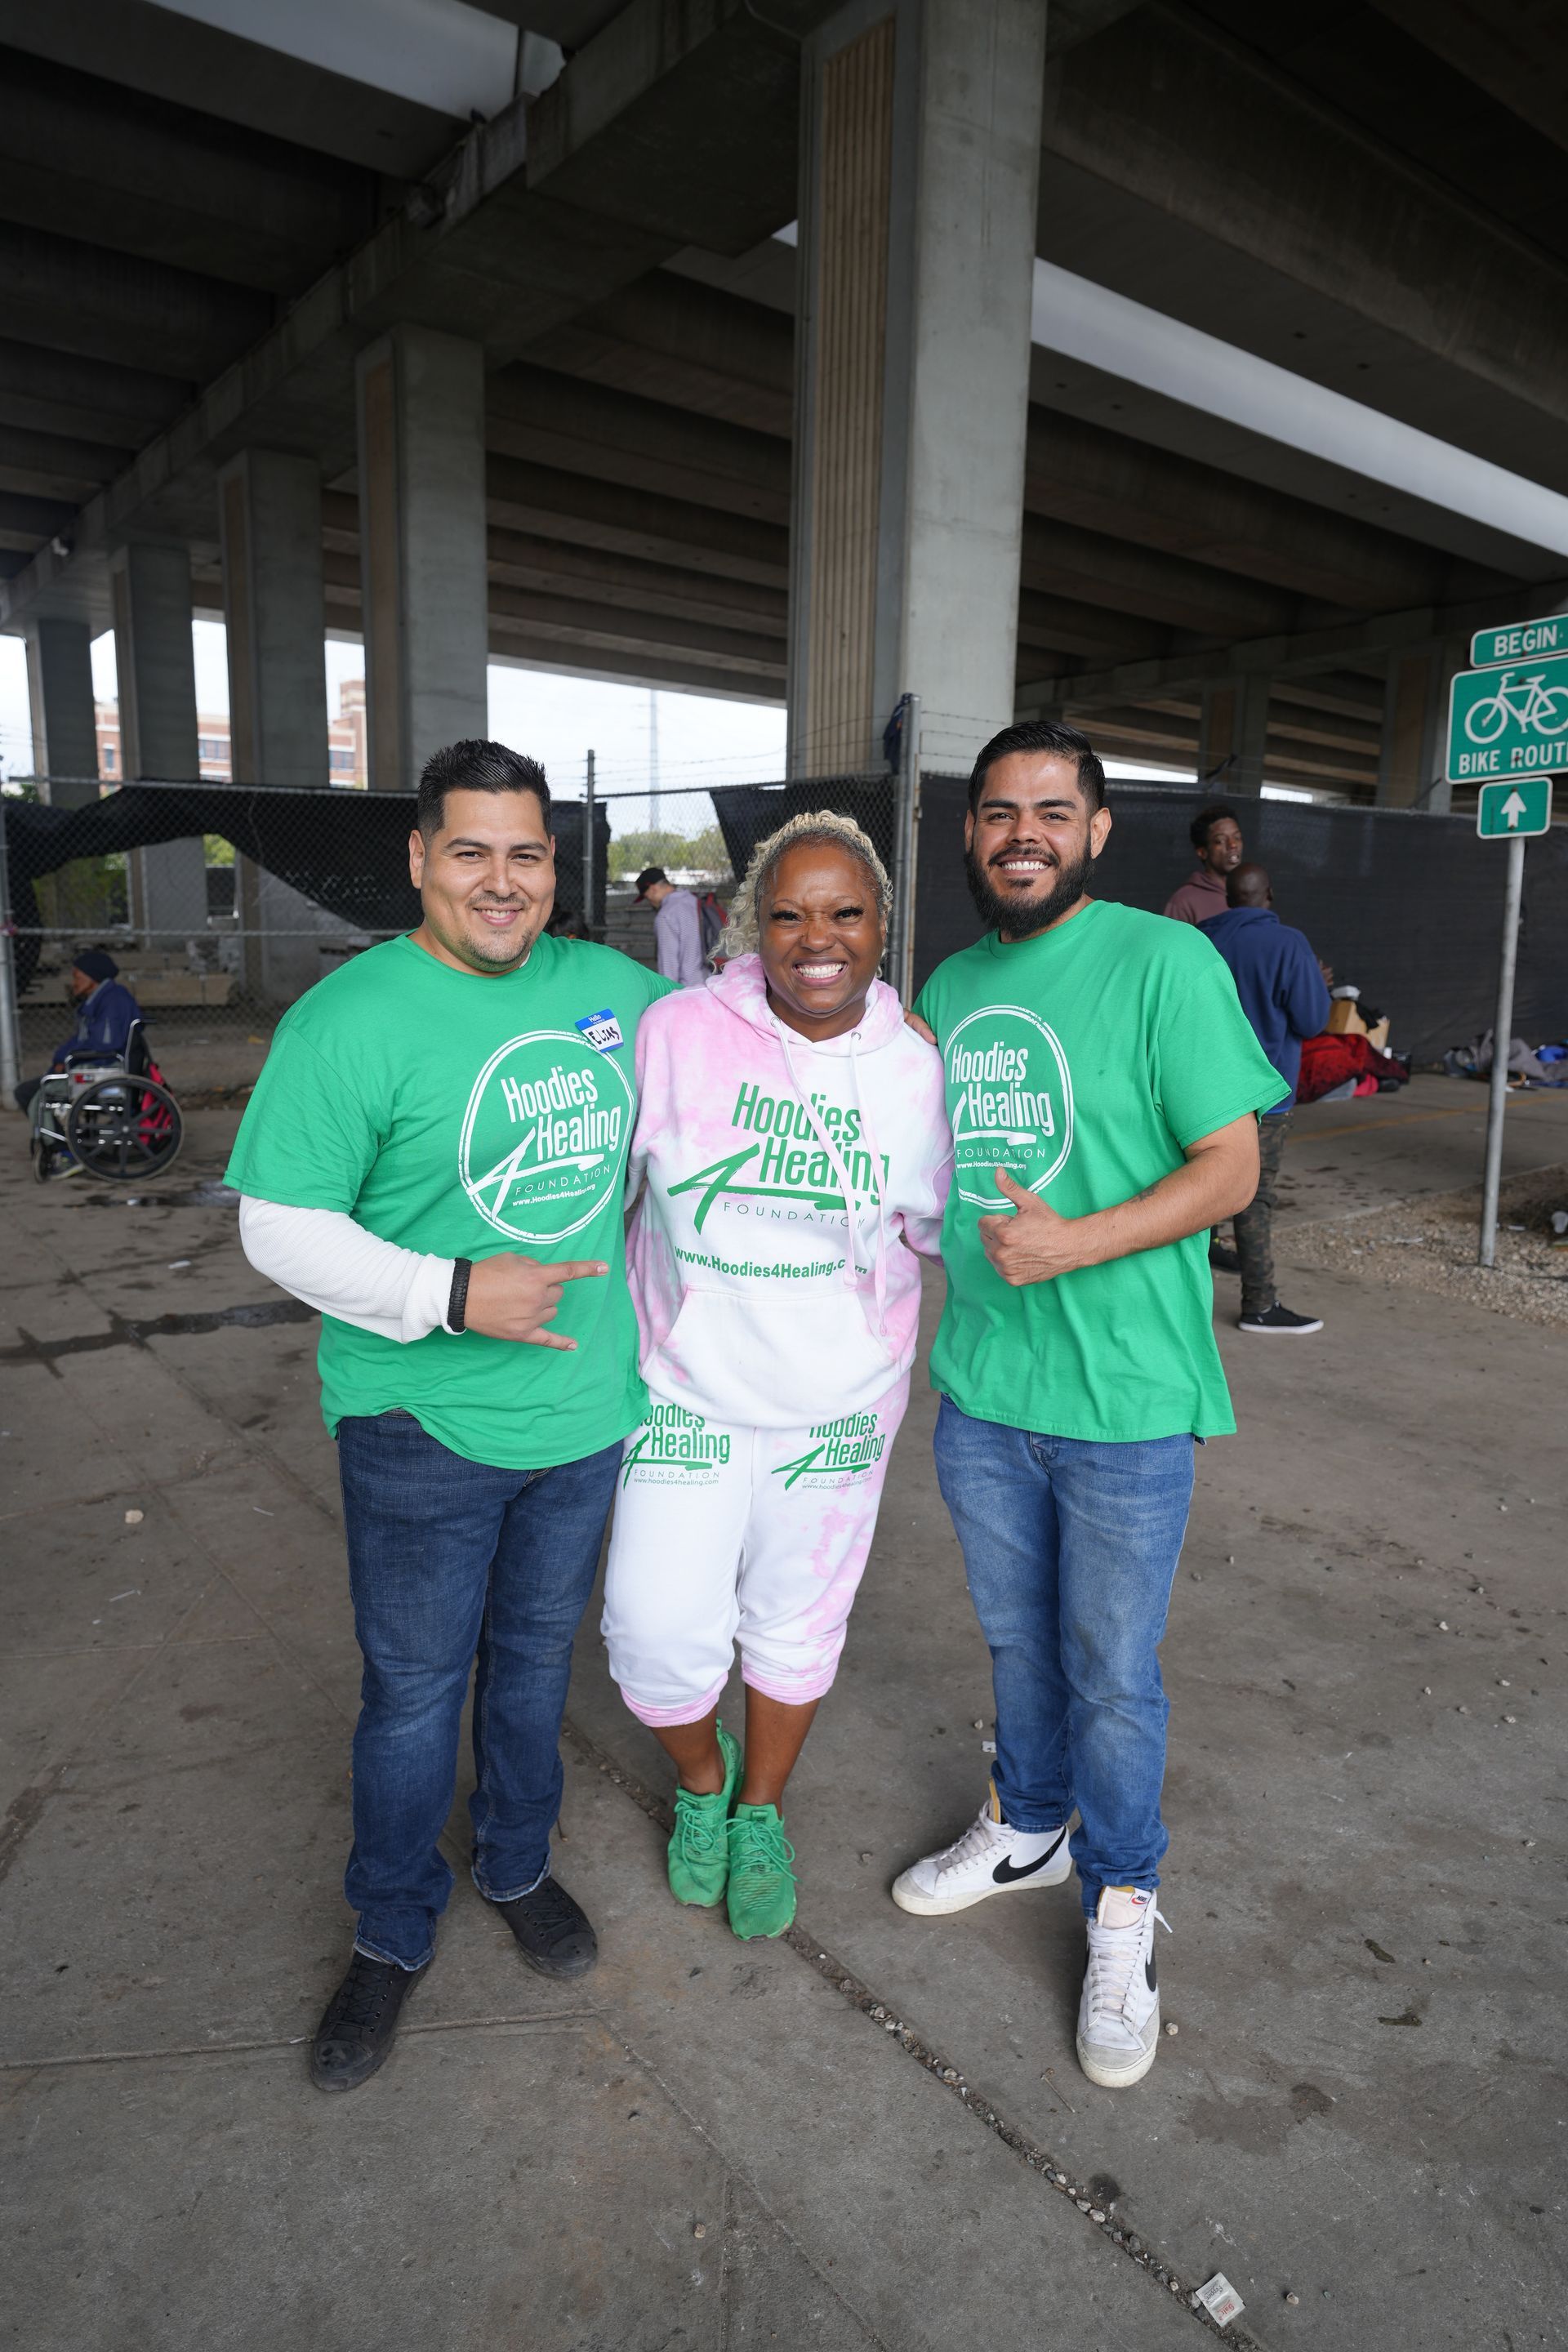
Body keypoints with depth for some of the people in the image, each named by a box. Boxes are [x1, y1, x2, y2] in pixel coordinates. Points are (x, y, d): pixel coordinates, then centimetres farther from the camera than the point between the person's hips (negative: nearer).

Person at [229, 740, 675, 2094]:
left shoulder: (616, 989, 1)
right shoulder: (350, 1018, -14)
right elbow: (281, 1227, -14)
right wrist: (453, 1294, -24)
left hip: (585, 1405, 5)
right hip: (425, 1424, -4)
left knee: (538, 1658, 22)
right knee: (414, 1689, 11)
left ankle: (519, 1867, 46)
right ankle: (393, 1935, 36)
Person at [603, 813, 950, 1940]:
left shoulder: (916, 1068, -5)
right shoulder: (676, 1033, -12)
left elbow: (944, 1225, 8)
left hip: (838, 1401, 2)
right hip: (688, 1390, -1)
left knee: (798, 1625, 17)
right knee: (659, 1636, 0)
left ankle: (761, 1810, 45)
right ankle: (700, 1770, 36)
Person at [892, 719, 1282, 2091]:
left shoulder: (1163, 962, -13)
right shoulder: (951, 985, 7)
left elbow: (1230, 1167, -14)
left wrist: (1073, 1244, -26)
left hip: (1124, 1400, -5)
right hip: (979, 1385, 5)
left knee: (1112, 1674, 11)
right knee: (1017, 1640, 23)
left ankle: (1121, 1913, 35)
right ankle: (1028, 1829, 47)